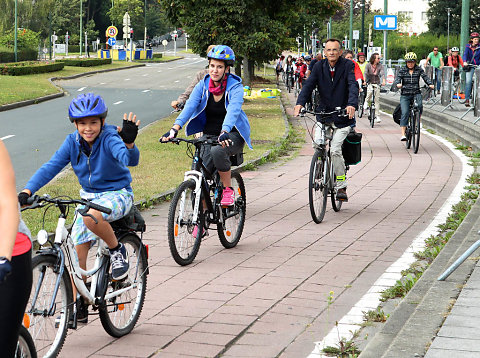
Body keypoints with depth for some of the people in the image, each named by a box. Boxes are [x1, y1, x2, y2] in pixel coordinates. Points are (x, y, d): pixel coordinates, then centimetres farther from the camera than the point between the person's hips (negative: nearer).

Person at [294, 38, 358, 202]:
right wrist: (300, 103, -26)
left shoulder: (348, 66, -6)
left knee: (335, 150, -16)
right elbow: (308, 85, -8)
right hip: (323, 114, 4)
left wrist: (352, 104, -39)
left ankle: (341, 186, -2)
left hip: (342, 116, -4)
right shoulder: (319, 67, 3)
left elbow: (353, 86, -20)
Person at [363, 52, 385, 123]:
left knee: (377, 99, -3)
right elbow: (365, 73, -20)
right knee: (370, 91, -33)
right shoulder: (368, 65, -8)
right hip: (369, 82, -2)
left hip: (377, 83, 2)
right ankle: (366, 102, -1)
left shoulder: (380, 66, -4)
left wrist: (383, 81, -36)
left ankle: (376, 116, 1)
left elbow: (382, 73, -18)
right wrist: (365, 81, -37)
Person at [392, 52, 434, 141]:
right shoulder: (402, 70, 3)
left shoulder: (419, 69, 4)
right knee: (405, 113, -14)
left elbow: (425, 77, -7)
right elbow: (397, 79, -8)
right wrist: (398, 84, -33)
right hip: (405, 95, 0)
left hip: (416, 93, 0)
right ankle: (403, 134, -13)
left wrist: (430, 84, -28)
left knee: (419, 106, -30)